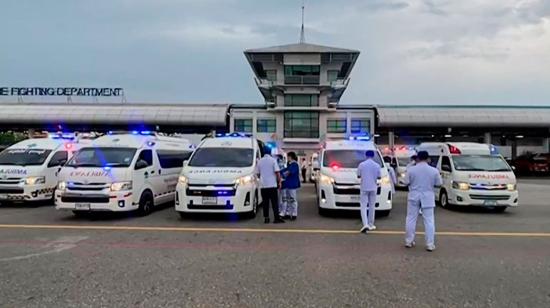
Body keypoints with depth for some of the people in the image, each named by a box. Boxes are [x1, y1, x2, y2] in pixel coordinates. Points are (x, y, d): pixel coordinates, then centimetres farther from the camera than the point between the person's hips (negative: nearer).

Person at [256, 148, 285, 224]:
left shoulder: (260, 161, 6)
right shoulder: (273, 160, -5)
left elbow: (258, 173, 12)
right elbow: (277, 172, -11)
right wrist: (279, 182, -2)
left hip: (263, 185, 4)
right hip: (272, 184, -3)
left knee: (265, 202, 8)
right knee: (275, 202, 0)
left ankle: (266, 218, 8)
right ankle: (276, 218, -3)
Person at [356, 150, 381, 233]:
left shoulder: (361, 165, -6)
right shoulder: (377, 165, -3)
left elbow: (358, 176, 1)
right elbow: (379, 177, 2)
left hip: (364, 188, -2)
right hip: (373, 188, 2)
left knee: (363, 206, 0)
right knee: (372, 206, 11)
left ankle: (365, 224, -15)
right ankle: (371, 225, 17)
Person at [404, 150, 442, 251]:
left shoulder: (411, 169, -7)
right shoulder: (434, 170, -6)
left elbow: (406, 182, -2)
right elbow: (438, 184, 1)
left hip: (414, 196, 0)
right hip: (427, 197, 0)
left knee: (411, 219, 10)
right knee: (429, 221, 4)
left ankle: (409, 241, 16)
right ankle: (430, 244, 3)